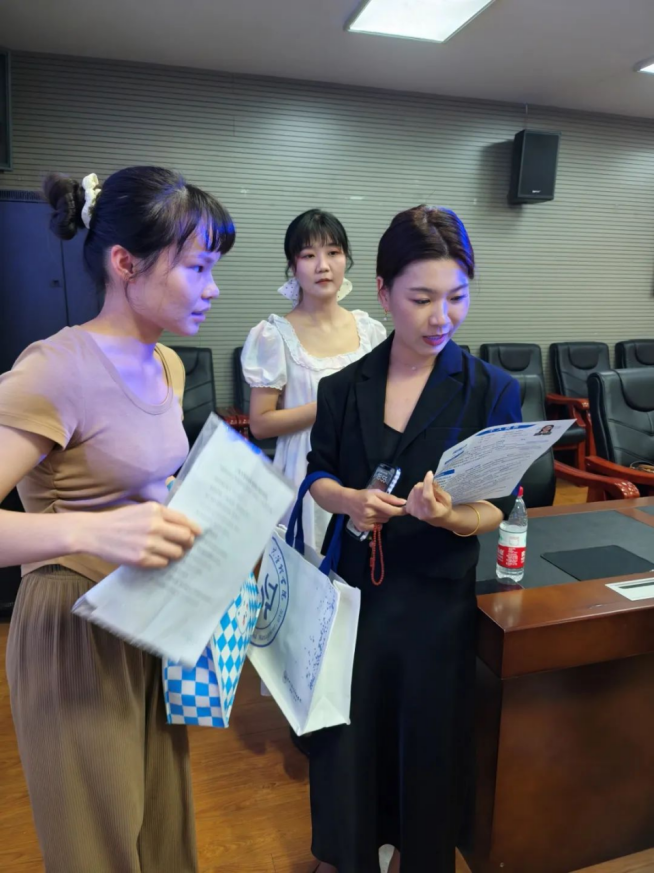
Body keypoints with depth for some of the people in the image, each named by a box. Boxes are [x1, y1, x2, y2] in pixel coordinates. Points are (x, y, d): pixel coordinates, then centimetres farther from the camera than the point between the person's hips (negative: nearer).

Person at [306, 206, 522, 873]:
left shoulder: (491, 391, -9)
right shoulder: (344, 387, -3)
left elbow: (495, 509, -8)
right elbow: (318, 475, 6)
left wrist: (449, 516, -29)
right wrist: (348, 500, -16)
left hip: (436, 596, -1)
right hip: (351, 585, 2)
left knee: (428, 736, 16)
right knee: (346, 730, 17)